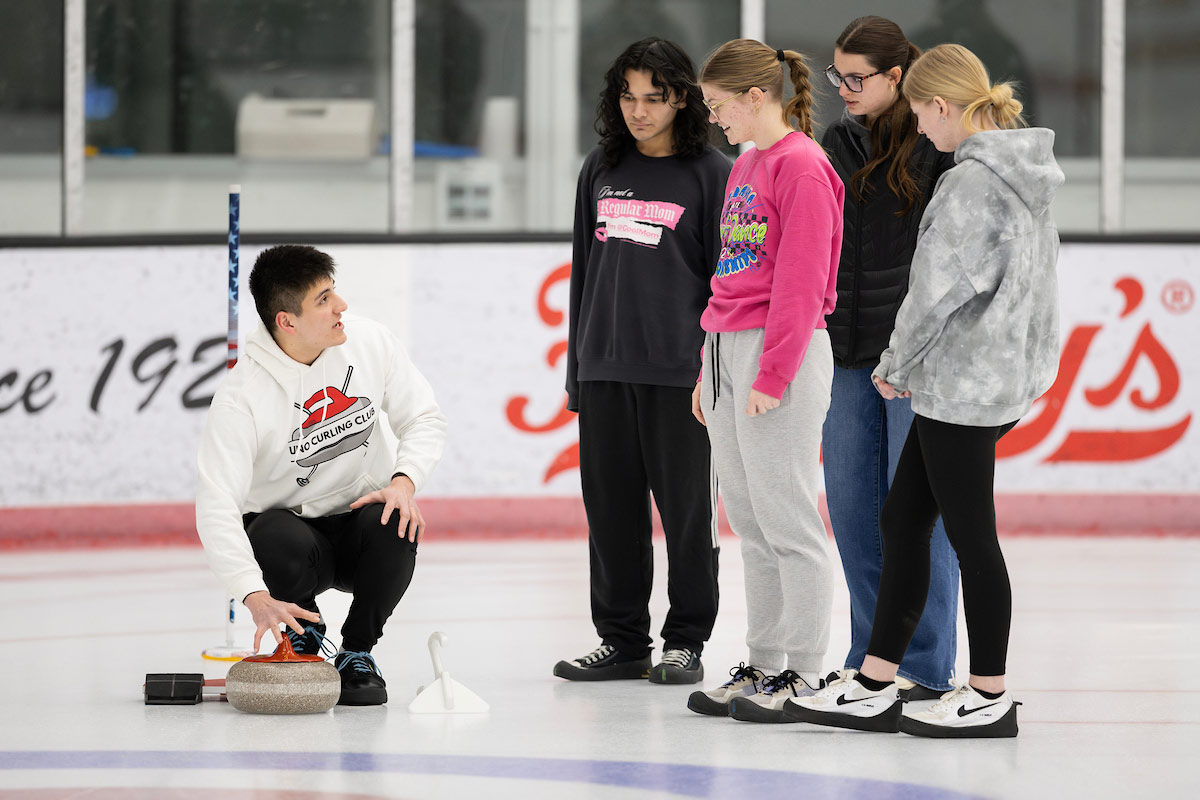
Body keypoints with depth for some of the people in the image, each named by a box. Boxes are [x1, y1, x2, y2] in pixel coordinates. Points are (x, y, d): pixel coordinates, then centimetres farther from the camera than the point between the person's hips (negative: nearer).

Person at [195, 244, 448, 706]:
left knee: (396, 525, -31)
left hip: (358, 517, 3)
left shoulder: (370, 343, -9)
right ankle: (303, 636, 0)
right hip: (285, 519, -3)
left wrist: (404, 481, -21)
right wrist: (257, 598, -43)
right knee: (284, 544, -37)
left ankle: (357, 651, -4)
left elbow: (424, 420, 2)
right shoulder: (242, 394, -23)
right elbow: (216, 506, -29)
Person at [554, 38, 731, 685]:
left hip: (678, 370, -5)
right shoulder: (601, 170, 12)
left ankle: (685, 642, 10)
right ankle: (621, 638, 16)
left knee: (685, 506, 0)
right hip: (604, 367, 5)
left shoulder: (710, 174, -3)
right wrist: (576, 369, 13)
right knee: (611, 506, 7)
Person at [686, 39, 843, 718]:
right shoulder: (744, 168, 17)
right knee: (750, 523, 11)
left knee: (787, 522, -5)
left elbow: (800, 282, -15)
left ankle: (802, 674, -1)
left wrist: (771, 374, -17)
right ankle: (764, 662, 16)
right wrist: (710, 368, 20)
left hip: (781, 355, -9)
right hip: (726, 354, 9)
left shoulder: (802, 166, -11)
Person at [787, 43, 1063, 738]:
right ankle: (873, 689, 16)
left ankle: (990, 699, 10)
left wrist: (898, 366, -4)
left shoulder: (971, 183, -19)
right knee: (903, 518, 13)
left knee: (971, 537, 0)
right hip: (1011, 372, 10)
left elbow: (939, 289, -20)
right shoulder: (1024, 175, 9)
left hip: (965, 385, -10)